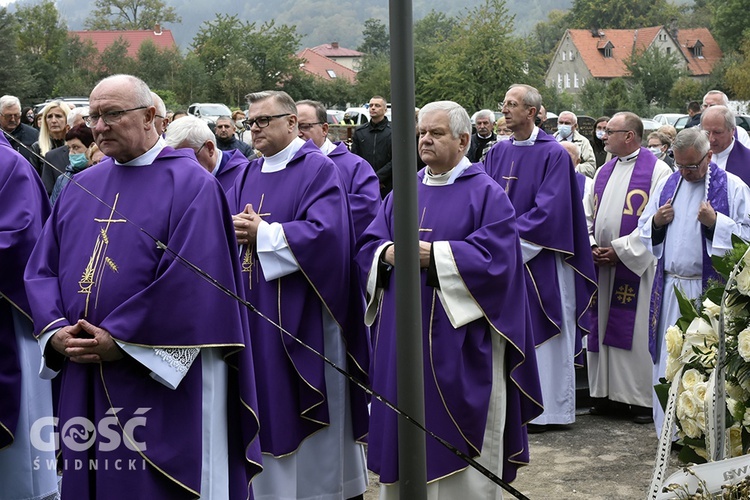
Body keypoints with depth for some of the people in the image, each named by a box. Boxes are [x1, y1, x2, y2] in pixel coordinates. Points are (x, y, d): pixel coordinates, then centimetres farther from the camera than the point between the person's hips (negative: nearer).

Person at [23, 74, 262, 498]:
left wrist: (120, 341, -17)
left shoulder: (191, 185, -7)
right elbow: (42, 268, 11)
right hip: (84, 380, 6)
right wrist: (55, 331, -7)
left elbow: (189, 282, -16)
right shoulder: (81, 188, 13)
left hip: (165, 380, -6)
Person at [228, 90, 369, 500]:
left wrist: (262, 233, -16)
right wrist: (232, 230, -13)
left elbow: (325, 233, -20)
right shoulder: (248, 176, 14)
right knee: (268, 407, 10)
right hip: (256, 314, 6)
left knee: (306, 412, 2)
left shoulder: (318, 169, -8)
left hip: (302, 314, -6)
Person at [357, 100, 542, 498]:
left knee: (456, 436, 2)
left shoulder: (486, 194, -3)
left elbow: (494, 256, -15)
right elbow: (368, 245, 10)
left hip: (459, 346, -5)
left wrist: (433, 254, -21)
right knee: (404, 433, 10)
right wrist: (389, 253, -13)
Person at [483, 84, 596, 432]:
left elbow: (549, 209, -15)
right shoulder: (498, 153, 9)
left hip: (538, 259, -5)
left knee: (539, 335, 2)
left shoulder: (553, 154, -9)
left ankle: (544, 409, 11)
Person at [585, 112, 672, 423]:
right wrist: (591, 246, -1)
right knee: (602, 328, 8)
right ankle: (608, 394, 18)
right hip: (602, 264, 7)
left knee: (637, 332, -4)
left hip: (637, 266, -7)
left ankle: (644, 399, 6)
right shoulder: (604, 171, 15)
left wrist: (620, 250, -15)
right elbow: (587, 213, 17)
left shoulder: (657, 171, -6)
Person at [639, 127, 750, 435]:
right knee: (669, 360, 7)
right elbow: (644, 230, 20)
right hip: (670, 289, 5)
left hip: (710, 290, -4)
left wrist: (715, 222, -19)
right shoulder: (667, 184, 14)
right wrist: (656, 221, -2)